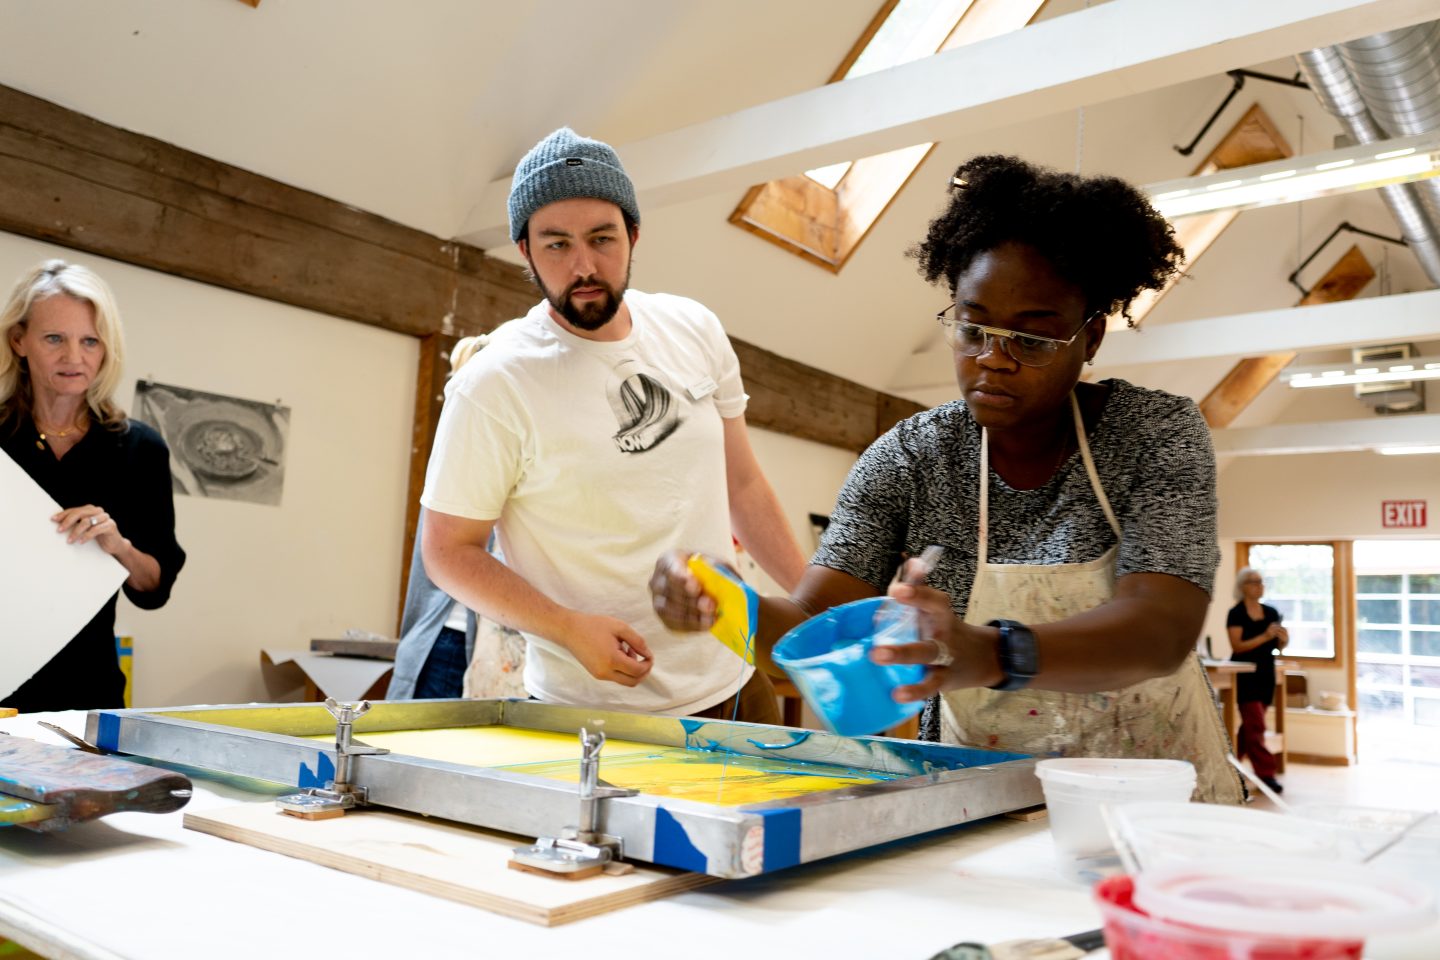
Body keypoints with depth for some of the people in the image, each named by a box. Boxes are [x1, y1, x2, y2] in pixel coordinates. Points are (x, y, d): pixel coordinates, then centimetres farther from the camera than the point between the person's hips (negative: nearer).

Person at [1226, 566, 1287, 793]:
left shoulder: (1272, 612, 8)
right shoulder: (1236, 613, -9)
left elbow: (1277, 647, 12)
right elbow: (1237, 646, -17)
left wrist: (1283, 639, -11)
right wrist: (1265, 636, -25)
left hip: (1266, 673, 7)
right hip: (1244, 674, -7)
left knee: (1250, 724, 14)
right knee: (1256, 726, -8)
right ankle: (1265, 773, -7)